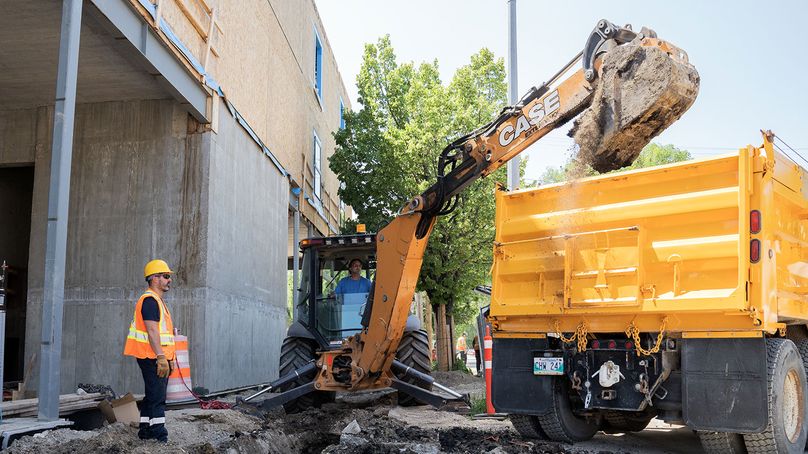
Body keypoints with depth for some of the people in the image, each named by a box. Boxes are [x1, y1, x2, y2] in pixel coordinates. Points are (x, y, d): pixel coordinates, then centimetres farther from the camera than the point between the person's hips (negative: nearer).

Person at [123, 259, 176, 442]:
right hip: (152, 358, -10)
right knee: (157, 397, -10)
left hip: (158, 358, 10)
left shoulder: (158, 300, 20)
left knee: (153, 396, 15)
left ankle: (146, 430, 22)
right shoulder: (150, 300, -13)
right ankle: (159, 434, -10)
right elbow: (152, 331, -21)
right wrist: (161, 357, -25)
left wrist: (168, 357, 25)